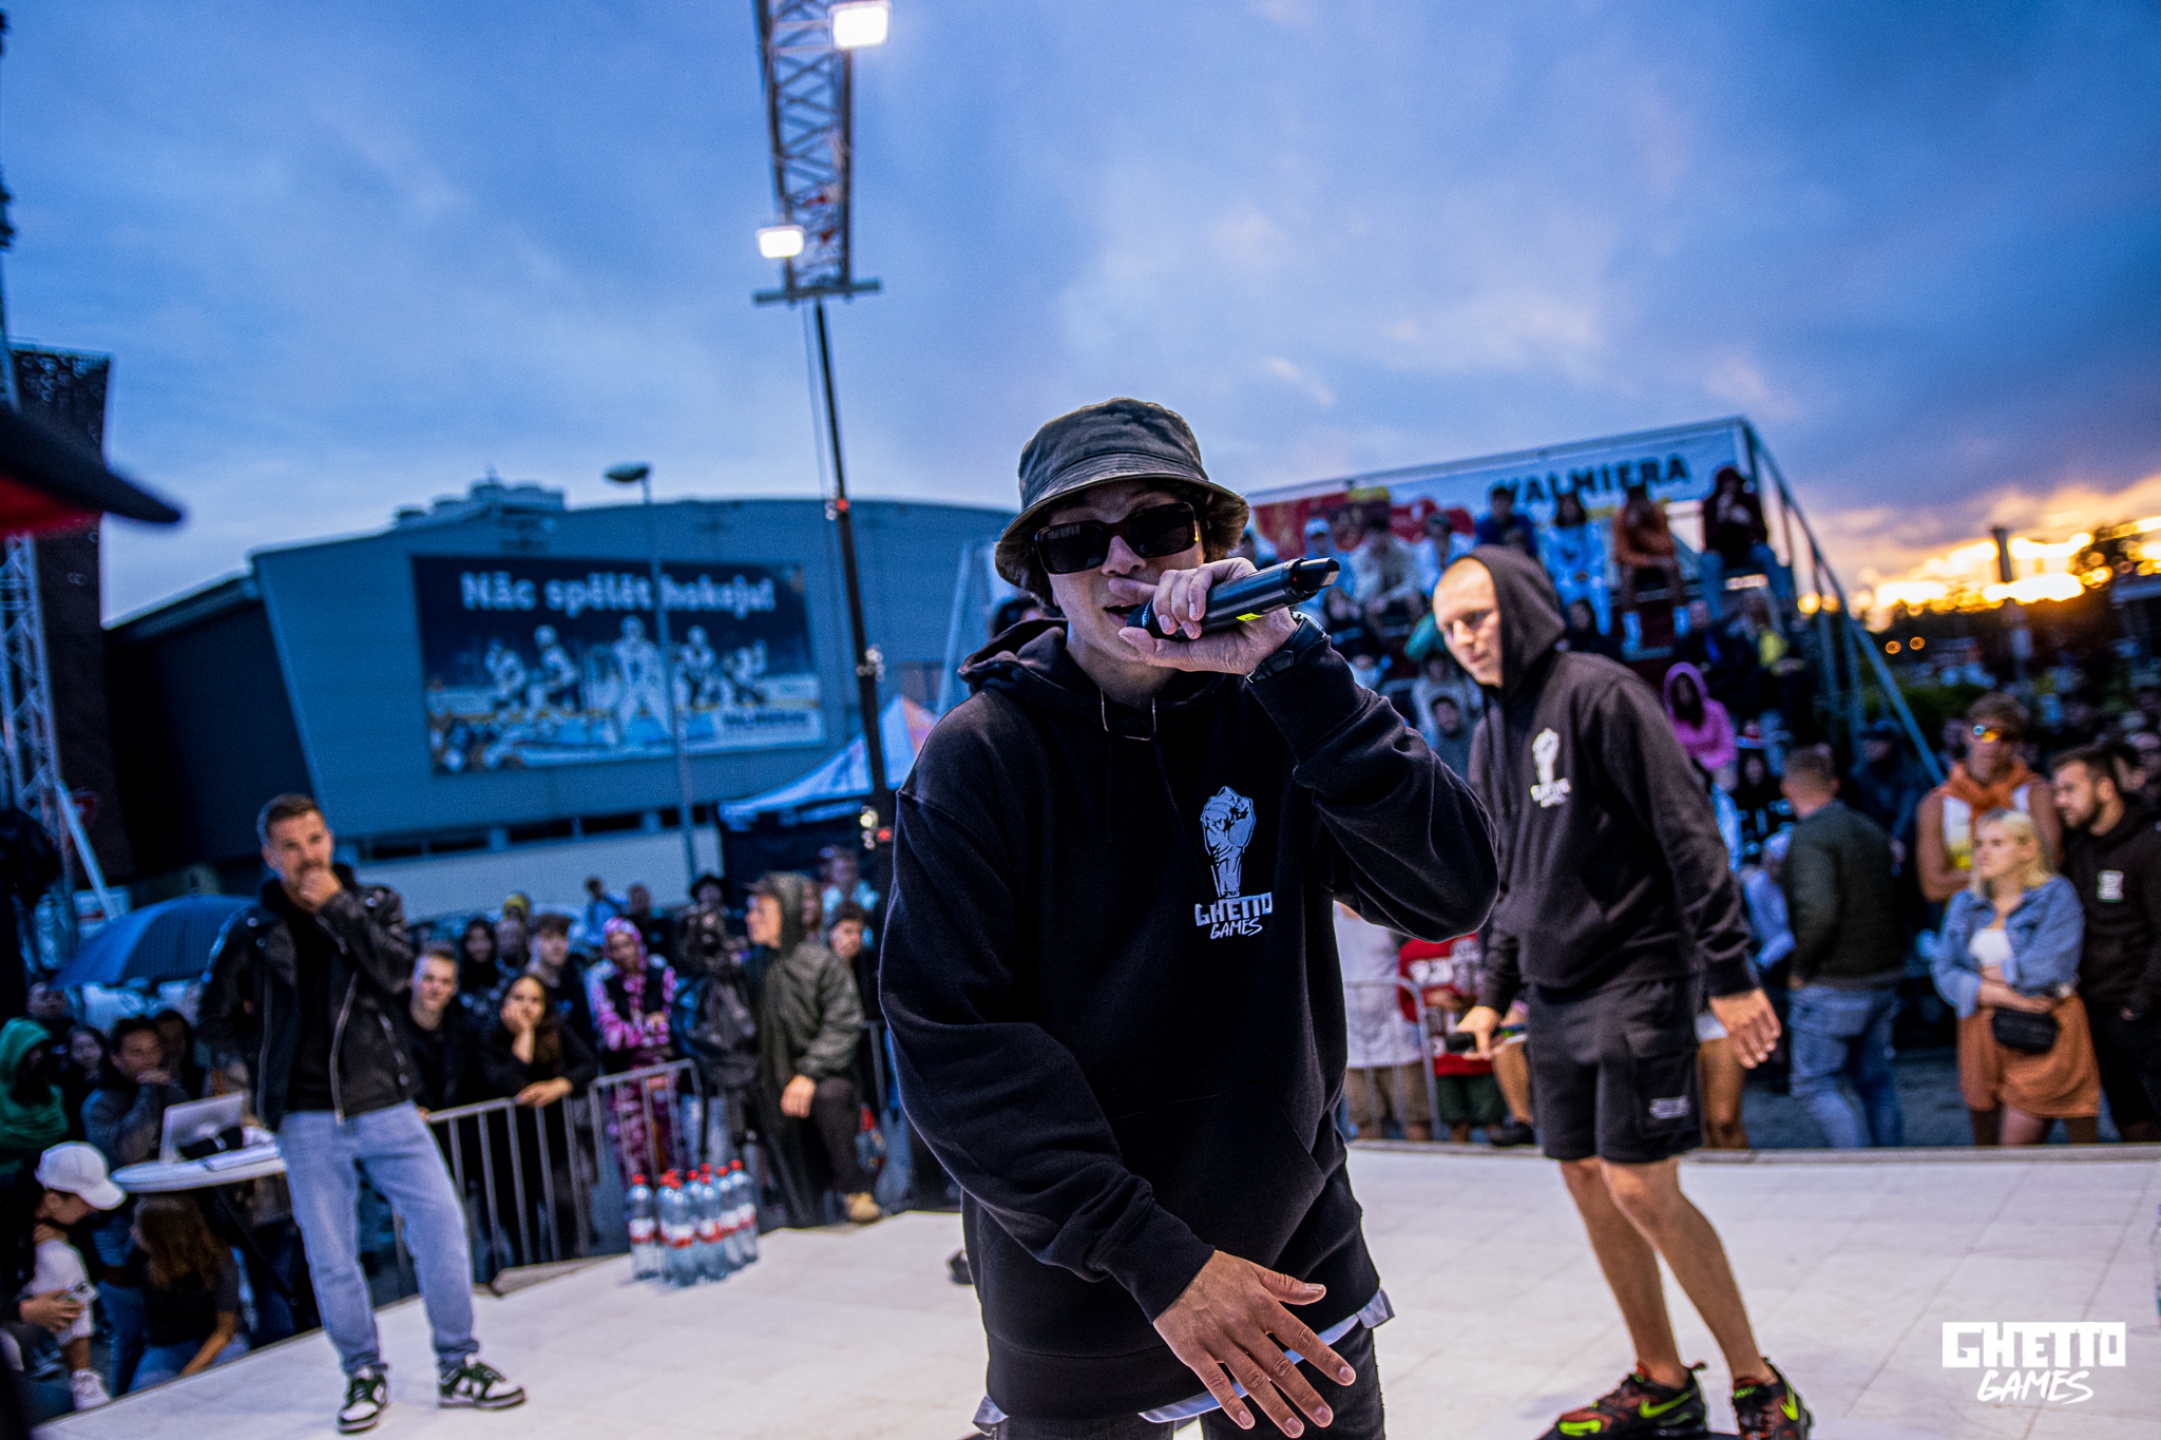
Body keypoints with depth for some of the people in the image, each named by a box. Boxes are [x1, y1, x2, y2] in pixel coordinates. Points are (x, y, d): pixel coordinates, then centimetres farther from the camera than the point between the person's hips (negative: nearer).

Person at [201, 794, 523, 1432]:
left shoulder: (375, 902, 6)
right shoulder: (250, 930, 4)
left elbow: (397, 972, -12)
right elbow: (218, 1025, 12)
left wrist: (338, 907, -12)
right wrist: (276, 1051, 5)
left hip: (384, 1104, 0)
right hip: (307, 1119, 0)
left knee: (442, 1224, -5)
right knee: (331, 1257, 5)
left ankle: (459, 1366, 9)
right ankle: (364, 1375, 24)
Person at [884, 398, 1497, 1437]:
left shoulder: (1274, 717, -6)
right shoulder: (974, 759, -12)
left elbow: (1449, 894, -16)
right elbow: (951, 1043, -16)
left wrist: (1290, 663, -25)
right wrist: (1153, 1257, -21)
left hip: (1299, 1264, 2)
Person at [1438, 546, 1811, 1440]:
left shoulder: (1597, 692, -11)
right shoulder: (1492, 735, 13)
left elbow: (1688, 834, -14)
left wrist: (1729, 972, -16)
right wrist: (1495, 989, 15)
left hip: (1636, 980, -7)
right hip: (1553, 996, 8)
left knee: (1642, 1190, -8)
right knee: (1587, 1183, 9)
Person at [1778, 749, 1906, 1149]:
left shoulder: (1810, 837, -16)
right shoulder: (1870, 828, 12)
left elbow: (1819, 910, -27)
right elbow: (1897, 898, 18)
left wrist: (1801, 967, -15)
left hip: (1833, 985, -8)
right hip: (1882, 979, 8)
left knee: (1813, 1084, 0)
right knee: (1876, 1082, 16)